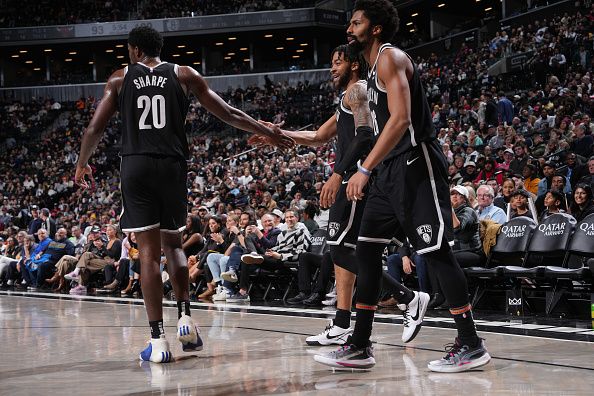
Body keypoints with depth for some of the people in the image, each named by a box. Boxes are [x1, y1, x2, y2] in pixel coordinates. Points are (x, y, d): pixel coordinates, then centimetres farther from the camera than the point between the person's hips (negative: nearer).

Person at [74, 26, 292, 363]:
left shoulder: (120, 79, 9)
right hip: (173, 166, 1)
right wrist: (269, 133, 18)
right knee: (173, 243, 19)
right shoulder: (184, 75, 10)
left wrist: (82, 164, 25)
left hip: (136, 166, -1)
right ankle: (185, 316, 2)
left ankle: (158, 340, -5)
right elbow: (228, 114, 8)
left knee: (149, 250, -1)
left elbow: (95, 129, 8)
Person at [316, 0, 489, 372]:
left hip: (415, 164, -10)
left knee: (436, 251, -8)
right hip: (392, 169, 10)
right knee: (367, 251, 7)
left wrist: (365, 169, -26)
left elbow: (401, 119, -22)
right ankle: (360, 346, 10)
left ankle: (471, 346, -2)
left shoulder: (390, 57, -10)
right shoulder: (375, 69, 20)